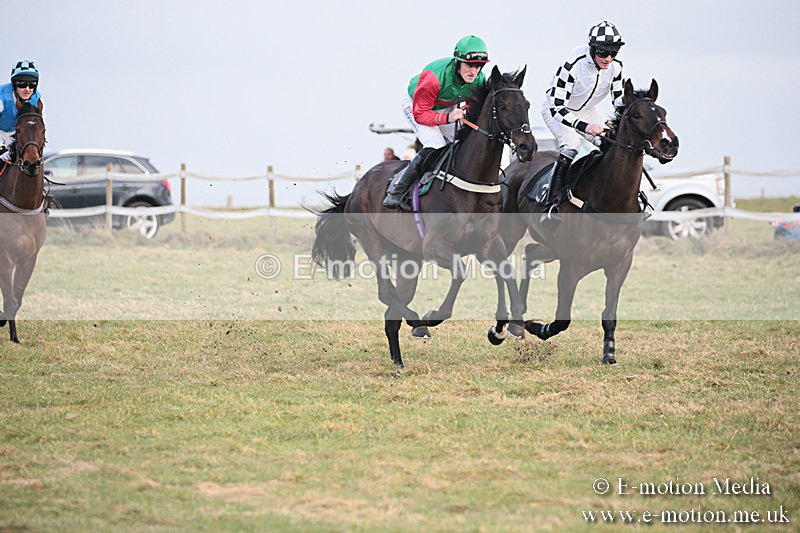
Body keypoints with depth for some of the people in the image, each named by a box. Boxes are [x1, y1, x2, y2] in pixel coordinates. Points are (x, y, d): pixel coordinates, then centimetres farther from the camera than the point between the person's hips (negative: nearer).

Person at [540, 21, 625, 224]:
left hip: (587, 110, 6)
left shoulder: (615, 67, -17)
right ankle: (550, 207, -32)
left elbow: (620, 102, -7)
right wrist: (584, 126, -52)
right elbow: (557, 107, -38)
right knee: (570, 146, -30)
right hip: (556, 109, -6)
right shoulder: (573, 64, -35)